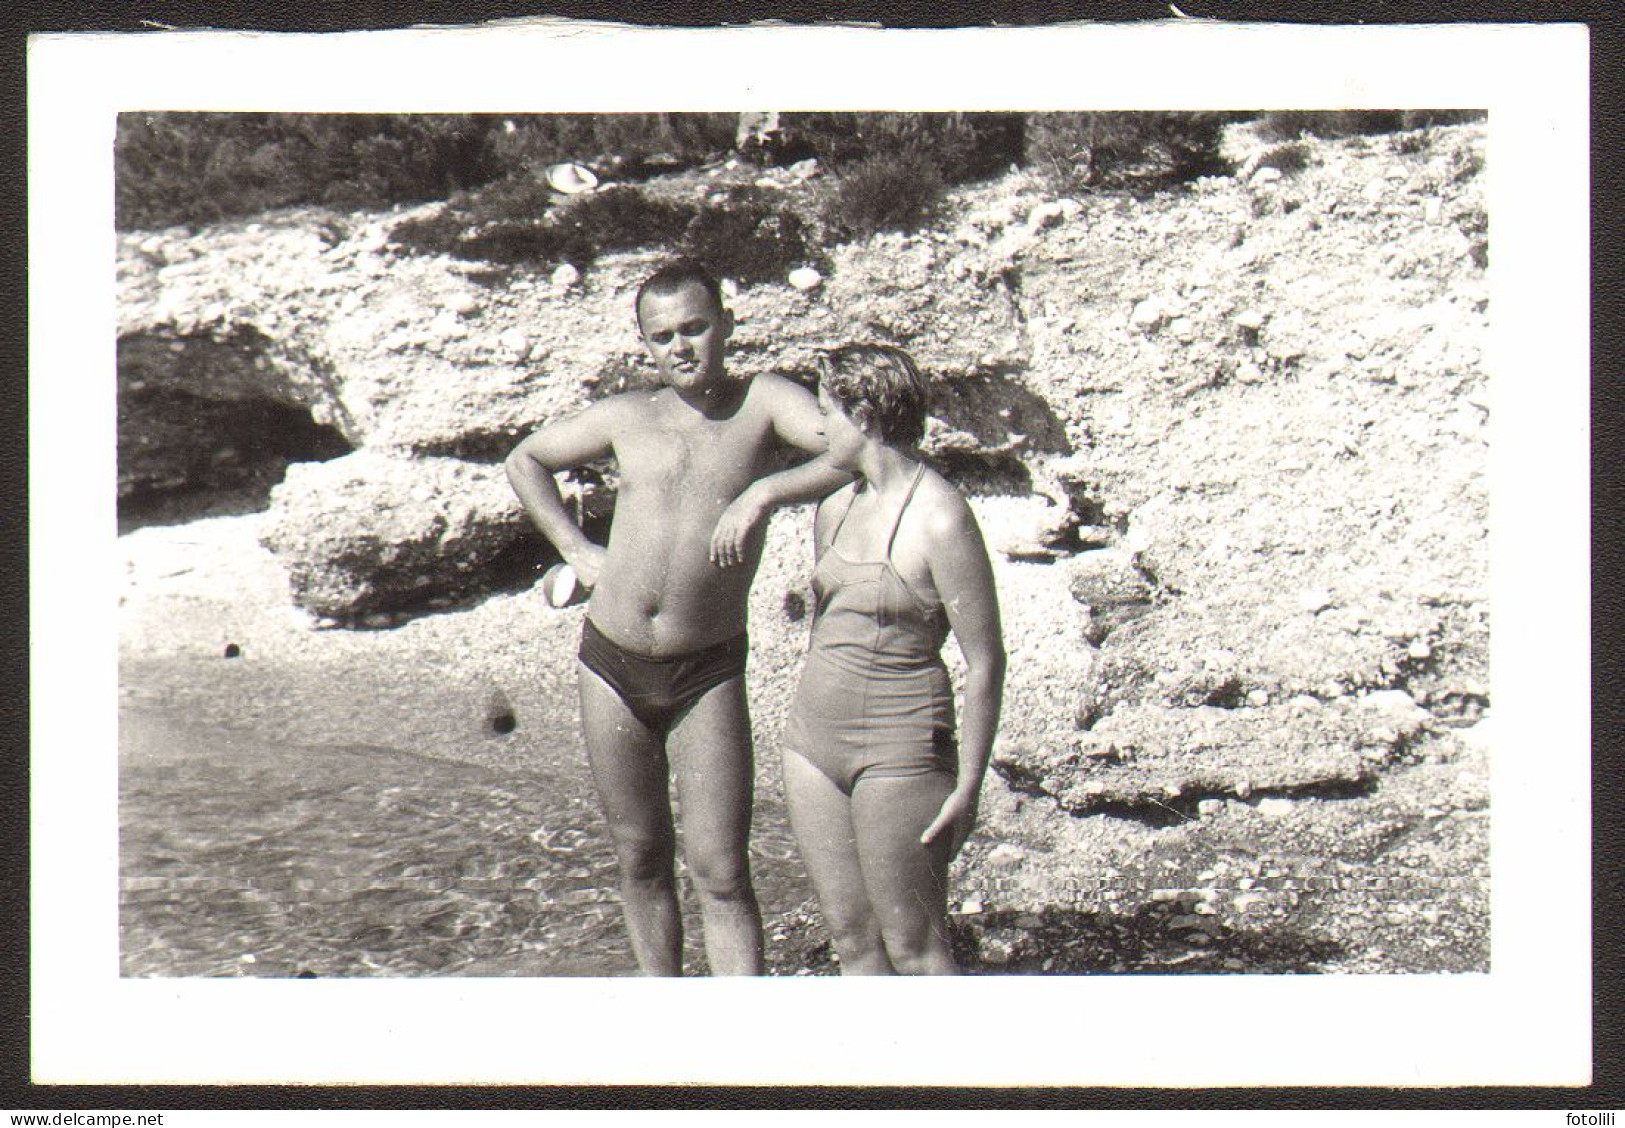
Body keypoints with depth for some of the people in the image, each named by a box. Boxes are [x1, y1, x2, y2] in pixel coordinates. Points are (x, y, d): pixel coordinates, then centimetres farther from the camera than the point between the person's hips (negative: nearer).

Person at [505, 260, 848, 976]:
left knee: (720, 873, -7)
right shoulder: (628, 418, 5)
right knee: (640, 857, 12)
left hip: (707, 674, -3)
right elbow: (526, 460, 21)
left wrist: (762, 493, -32)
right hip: (612, 666, 3)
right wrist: (575, 551, 11)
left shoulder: (765, 404, -5)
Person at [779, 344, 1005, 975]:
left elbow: (985, 662, -13)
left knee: (915, 949, -3)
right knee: (852, 939, 10)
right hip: (813, 738, 7)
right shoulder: (836, 508, 7)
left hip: (899, 749, -7)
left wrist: (967, 788, -13)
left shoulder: (939, 520, -16)